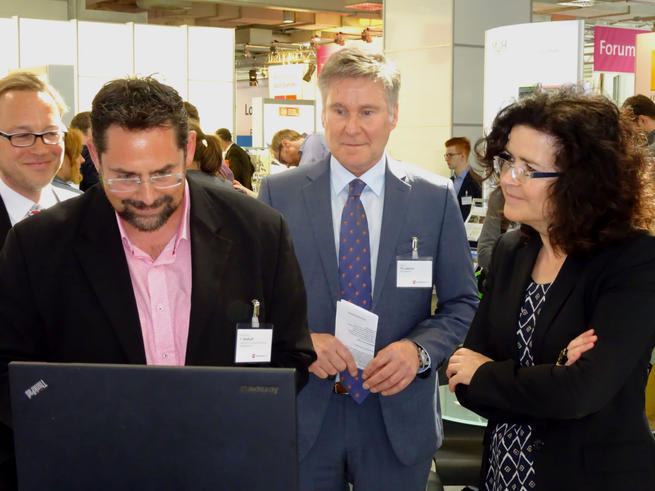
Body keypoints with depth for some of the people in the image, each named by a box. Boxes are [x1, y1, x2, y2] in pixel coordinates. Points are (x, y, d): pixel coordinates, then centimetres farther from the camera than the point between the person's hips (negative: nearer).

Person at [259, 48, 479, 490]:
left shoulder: (436, 197, -2)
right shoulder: (279, 193, -2)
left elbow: (462, 303, 3)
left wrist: (419, 349, -15)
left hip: (399, 418, 0)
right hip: (303, 415, 0)